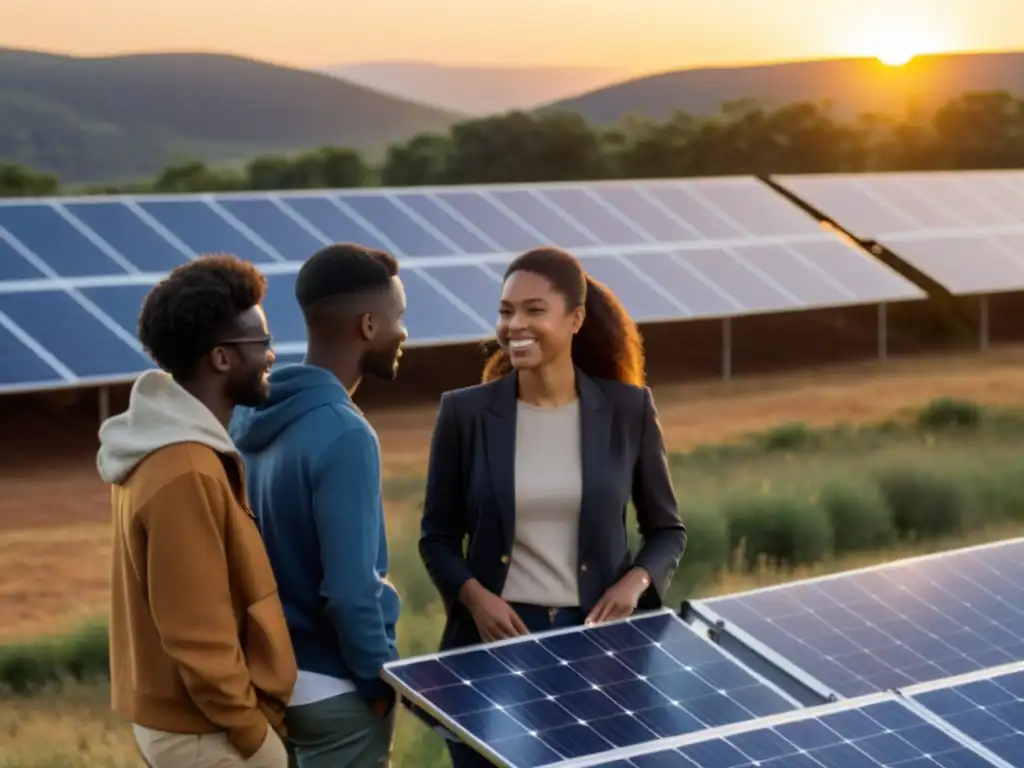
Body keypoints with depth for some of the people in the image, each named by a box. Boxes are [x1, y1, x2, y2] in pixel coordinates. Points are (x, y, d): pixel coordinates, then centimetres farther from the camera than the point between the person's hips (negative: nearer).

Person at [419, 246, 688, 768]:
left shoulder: (628, 409, -1)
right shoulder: (465, 412, -2)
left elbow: (667, 529, 8)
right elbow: (438, 537, 5)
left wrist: (636, 582, -12)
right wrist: (474, 596, -13)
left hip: (598, 639, 0)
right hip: (495, 638, 0)